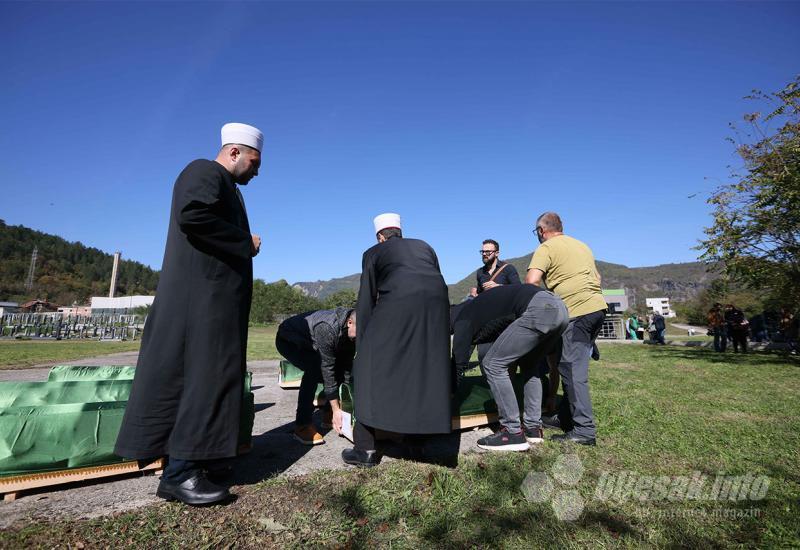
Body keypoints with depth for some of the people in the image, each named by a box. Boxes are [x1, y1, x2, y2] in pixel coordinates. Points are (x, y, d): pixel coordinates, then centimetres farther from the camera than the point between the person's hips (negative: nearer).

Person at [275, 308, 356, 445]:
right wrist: (336, 409, -30)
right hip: (288, 340, -8)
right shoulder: (328, 328, -40)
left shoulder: (351, 332, -17)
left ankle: (328, 416, 10)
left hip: (308, 343, 8)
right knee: (314, 368, -31)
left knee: (340, 367, -2)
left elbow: (347, 367, -11)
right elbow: (327, 370, -36)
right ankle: (302, 426, -23)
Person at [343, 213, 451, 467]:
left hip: (398, 303, -4)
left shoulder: (373, 253, 23)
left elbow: (366, 300, 19)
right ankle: (417, 437, 25)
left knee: (370, 367, 7)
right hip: (436, 303, 4)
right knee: (426, 367, 18)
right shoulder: (424, 246, 32)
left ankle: (366, 448, 7)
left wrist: (361, 343, 24)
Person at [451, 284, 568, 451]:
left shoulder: (464, 318, 8)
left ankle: (513, 433, 5)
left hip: (539, 310, -10)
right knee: (529, 365, 26)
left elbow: (459, 361, 1)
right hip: (559, 308, 10)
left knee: (493, 365, 0)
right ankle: (533, 428, 25)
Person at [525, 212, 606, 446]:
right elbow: (596, 277, 27)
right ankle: (569, 416, 24)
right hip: (598, 306, 9)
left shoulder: (546, 248, -2)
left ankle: (584, 430, -3)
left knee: (572, 370, -5)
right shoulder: (581, 245, 23)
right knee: (577, 366, 15)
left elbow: (532, 281, -15)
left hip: (576, 312, -9)